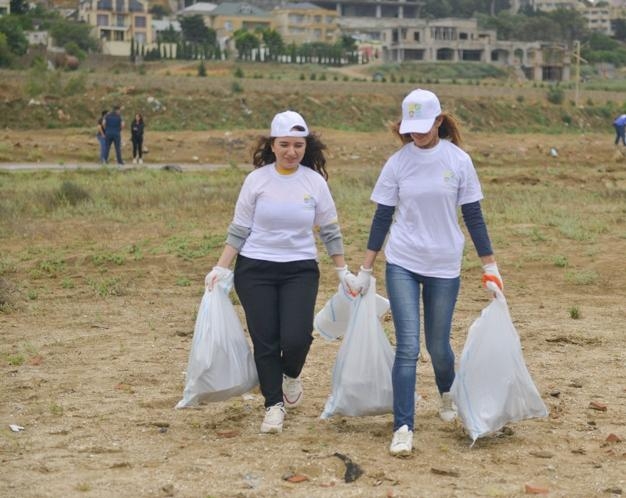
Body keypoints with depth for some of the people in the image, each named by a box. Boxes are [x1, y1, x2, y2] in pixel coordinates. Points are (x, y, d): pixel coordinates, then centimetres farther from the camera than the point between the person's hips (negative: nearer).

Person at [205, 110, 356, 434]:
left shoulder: (315, 182, 1)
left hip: (300, 270, 0)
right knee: (265, 342, 0)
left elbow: (330, 232, 9)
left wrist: (343, 271, 8)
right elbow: (238, 231, 3)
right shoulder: (257, 180, -2)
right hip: (255, 270, 0)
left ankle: (291, 375, 21)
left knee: (296, 338, -14)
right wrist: (221, 268, -3)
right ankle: (274, 405, 19)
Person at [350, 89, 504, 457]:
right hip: (402, 264, 0)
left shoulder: (458, 160, -4)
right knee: (408, 347, -9)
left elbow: (473, 216, 1)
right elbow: (382, 217, 4)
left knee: (438, 345, 9)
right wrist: (366, 269, 5)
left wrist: (490, 267, 0)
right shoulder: (397, 163, -2)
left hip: (445, 266, 0)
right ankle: (403, 429, -7)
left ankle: (447, 393, 42)